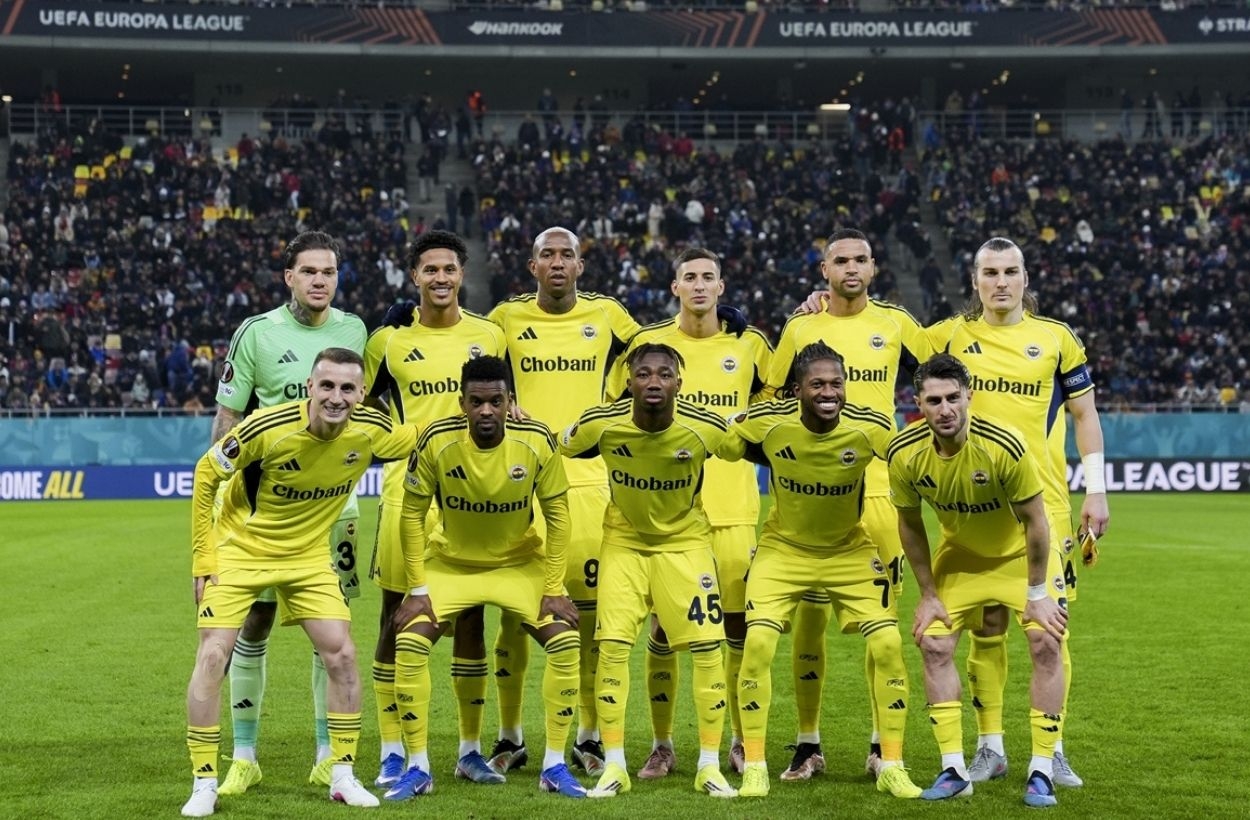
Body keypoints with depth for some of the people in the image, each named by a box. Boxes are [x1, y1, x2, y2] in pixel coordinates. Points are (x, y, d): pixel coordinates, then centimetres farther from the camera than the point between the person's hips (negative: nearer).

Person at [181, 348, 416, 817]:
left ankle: (342, 776, 12)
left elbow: (419, 442, 6)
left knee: (341, 655, -3)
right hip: (240, 549, -3)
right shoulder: (267, 428, -29)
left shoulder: (371, 430, -17)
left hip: (308, 556, 4)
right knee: (212, 657, -12)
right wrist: (203, 558, -13)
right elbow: (205, 474, -14)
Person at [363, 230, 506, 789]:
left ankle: (471, 748, 16)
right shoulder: (387, 341, 2)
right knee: (396, 618, -1)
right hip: (407, 495, -1)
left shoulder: (489, 337, 6)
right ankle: (393, 753, 7)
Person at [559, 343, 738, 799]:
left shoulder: (706, 428, -23)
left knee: (707, 648, -6)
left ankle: (710, 766, 7)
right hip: (624, 540, 0)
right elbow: (556, 451, 0)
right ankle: (614, 766, 3)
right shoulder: (600, 425, -23)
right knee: (612, 645, -9)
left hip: (685, 540, 0)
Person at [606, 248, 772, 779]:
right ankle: (661, 745, 11)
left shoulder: (748, 344, 7)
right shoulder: (648, 342, 4)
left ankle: (742, 742, 13)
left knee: (739, 623, 0)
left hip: (733, 505, 1)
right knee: (663, 624, 0)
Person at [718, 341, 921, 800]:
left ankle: (891, 767, 5)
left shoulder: (871, 429, -22)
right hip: (783, 549, 0)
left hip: (850, 551, 1)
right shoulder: (766, 423, -22)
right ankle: (754, 767, -1)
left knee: (888, 644, -11)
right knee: (758, 642, -16)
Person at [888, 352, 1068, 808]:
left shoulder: (1004, 446, -34)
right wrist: (928, 594, -4)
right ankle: (954, 771, 4)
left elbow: (1035, 520, -22)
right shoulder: (904, 453, -23)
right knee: (933, 644, -6)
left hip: (1018, 554, -3)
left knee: (1045, 643, -15)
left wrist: (1036, 593, -17)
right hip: (959, 555, 3)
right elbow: (910, 524, -6)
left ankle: (1041, 773, -6)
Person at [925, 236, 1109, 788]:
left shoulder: (1056, 338, 4)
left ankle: (1051, 750, 5)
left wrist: (1096, 491, 3)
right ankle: (990, 748, 12)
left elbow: (1085, 414, 8)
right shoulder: (950, 336, 6)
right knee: (987, 626, 4)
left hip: (1043, 502, -1)